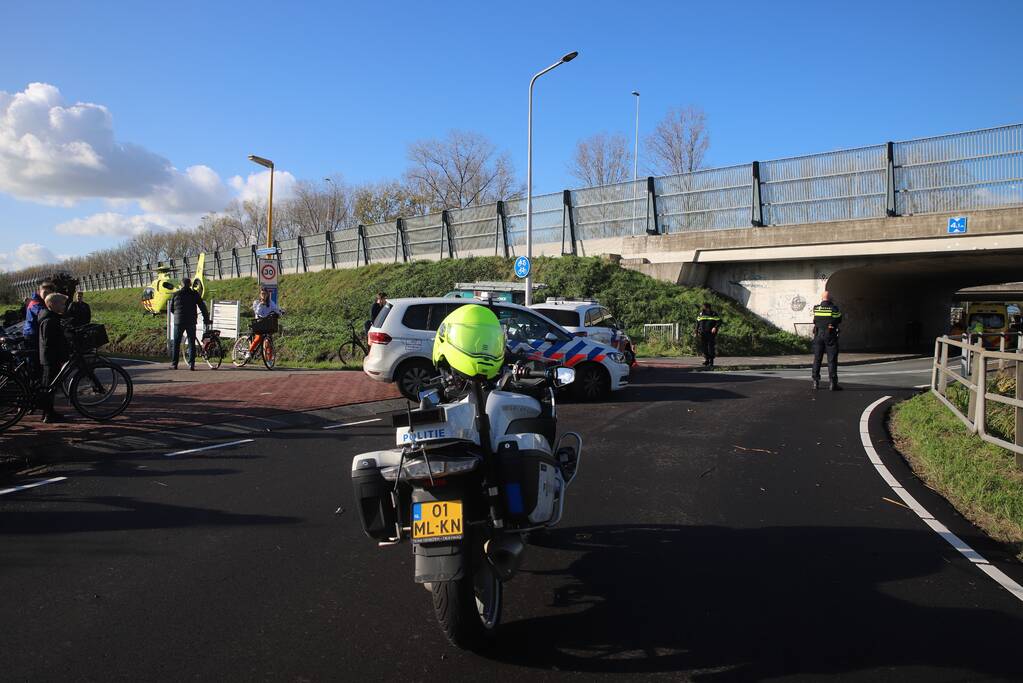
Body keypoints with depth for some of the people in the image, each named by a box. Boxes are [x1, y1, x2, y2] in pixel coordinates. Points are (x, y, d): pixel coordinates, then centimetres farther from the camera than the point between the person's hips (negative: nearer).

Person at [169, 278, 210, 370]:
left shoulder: (176, 294, 4)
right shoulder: (195, 294, 1)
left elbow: (171, 309, 10)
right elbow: (202, 307, 2)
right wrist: (206, 319, 12)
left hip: (178, 322, 0)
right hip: (191, 322, 0)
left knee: (176, 343, 8)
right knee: (191, 343, 4)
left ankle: (174, 364, 8)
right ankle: (191, 364, -1)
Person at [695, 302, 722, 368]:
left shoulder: (714, 314, 1)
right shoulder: (701, 314, 12)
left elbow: (719, 321, -2)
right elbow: (697, 323, 19)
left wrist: (715, 327, -19)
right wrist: (696, 332, 15)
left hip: (711, 333, -4)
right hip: (703, 334, 4)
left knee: (711, 347, -5)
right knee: (703, 347, 3)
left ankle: (711, 362, 0)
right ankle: (706, 359, 16)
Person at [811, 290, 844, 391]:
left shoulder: (816, 308, -1)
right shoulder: (834, 308, -7)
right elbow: (839, 320, 5)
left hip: (818, 335, 3)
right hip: (830, 335, -3)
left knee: (817, 359, 10)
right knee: (832, 360, 0)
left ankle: (816, 382, 12)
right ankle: (833, 383, -4)